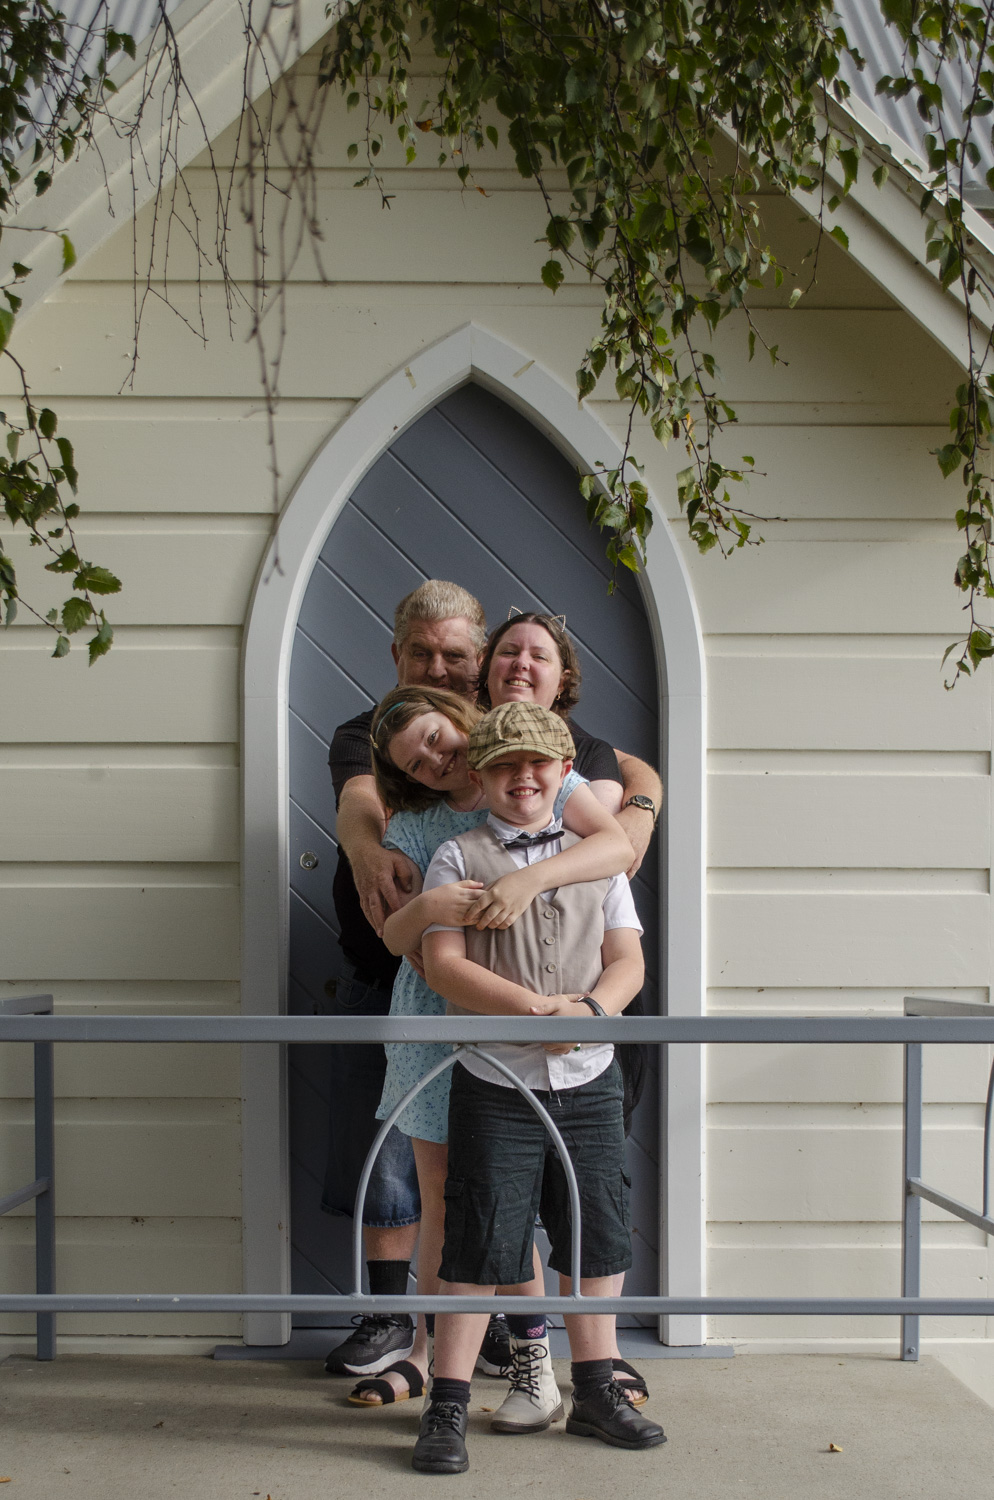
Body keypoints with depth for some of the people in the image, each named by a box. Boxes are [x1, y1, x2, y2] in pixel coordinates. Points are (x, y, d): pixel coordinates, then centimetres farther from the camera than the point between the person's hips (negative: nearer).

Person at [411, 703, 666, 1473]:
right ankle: (447, 1408, 9)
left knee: (598, 1236, 11)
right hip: (496, 1082, -4)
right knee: (481, 1244, -2)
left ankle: (595, 1391, 27)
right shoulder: (458, 858, 1)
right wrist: (537, 1009, -19)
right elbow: (443, 963, -10)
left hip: (589, 1079, 4)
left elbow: (628, 961, 6)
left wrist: (591, 1007, -16)